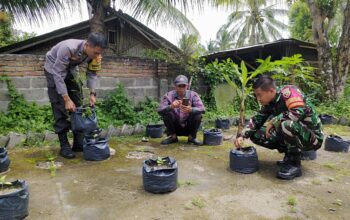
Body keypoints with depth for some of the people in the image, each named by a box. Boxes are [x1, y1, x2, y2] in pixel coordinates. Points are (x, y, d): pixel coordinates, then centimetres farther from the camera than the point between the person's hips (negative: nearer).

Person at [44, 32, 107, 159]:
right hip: (54, 70, -6)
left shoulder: (94, 53, -21)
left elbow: (92, 73, -9)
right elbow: (58, 74, -34)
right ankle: (64, 146, -4)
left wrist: (92, 93, -21)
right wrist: (67, 99, -35)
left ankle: (79, 143, 9)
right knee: (60, 108, -11)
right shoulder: (68, 48, -38)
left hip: (70, 70, 6)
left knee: (78, 106, 2)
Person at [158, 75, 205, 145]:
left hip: (189, 128, 0)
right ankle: (172, 136, -3)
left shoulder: (193, 95, -8)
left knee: (198, 114, -25)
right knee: (166, 113, -24)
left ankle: (192, 137, -4)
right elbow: (159, 110, -21)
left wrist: (191, 109, -43)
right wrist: (171, 106, -43)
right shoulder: (168, 95, -9)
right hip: (175, 127, 0)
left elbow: (202, 109, -21)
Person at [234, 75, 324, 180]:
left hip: (313, 137, -8)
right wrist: (241, 135, -9)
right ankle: (290, 154, 10)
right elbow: (257, 119, 5)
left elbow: (298, 112, -36)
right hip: (296, 134, 8)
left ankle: (294, 164, -16)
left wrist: (273, 121, -24)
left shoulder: (288, 91, -21)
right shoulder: (269, 103, 1)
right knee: (256, 135, -2)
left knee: (285, 125, -39)